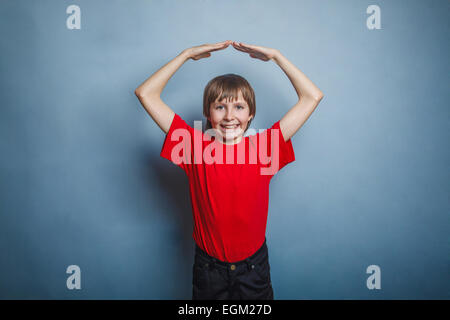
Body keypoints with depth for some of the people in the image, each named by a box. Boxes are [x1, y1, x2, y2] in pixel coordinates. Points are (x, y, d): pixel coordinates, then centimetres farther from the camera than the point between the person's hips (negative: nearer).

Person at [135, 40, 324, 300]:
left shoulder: (263, 146, -10)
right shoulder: (196, 145, -10)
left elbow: (313, 96, -9)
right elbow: (146, 93, -9)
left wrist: (274, 55, -7)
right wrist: (188, 54, -7)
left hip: (254, 267, 1)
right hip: (208, 266, 0)